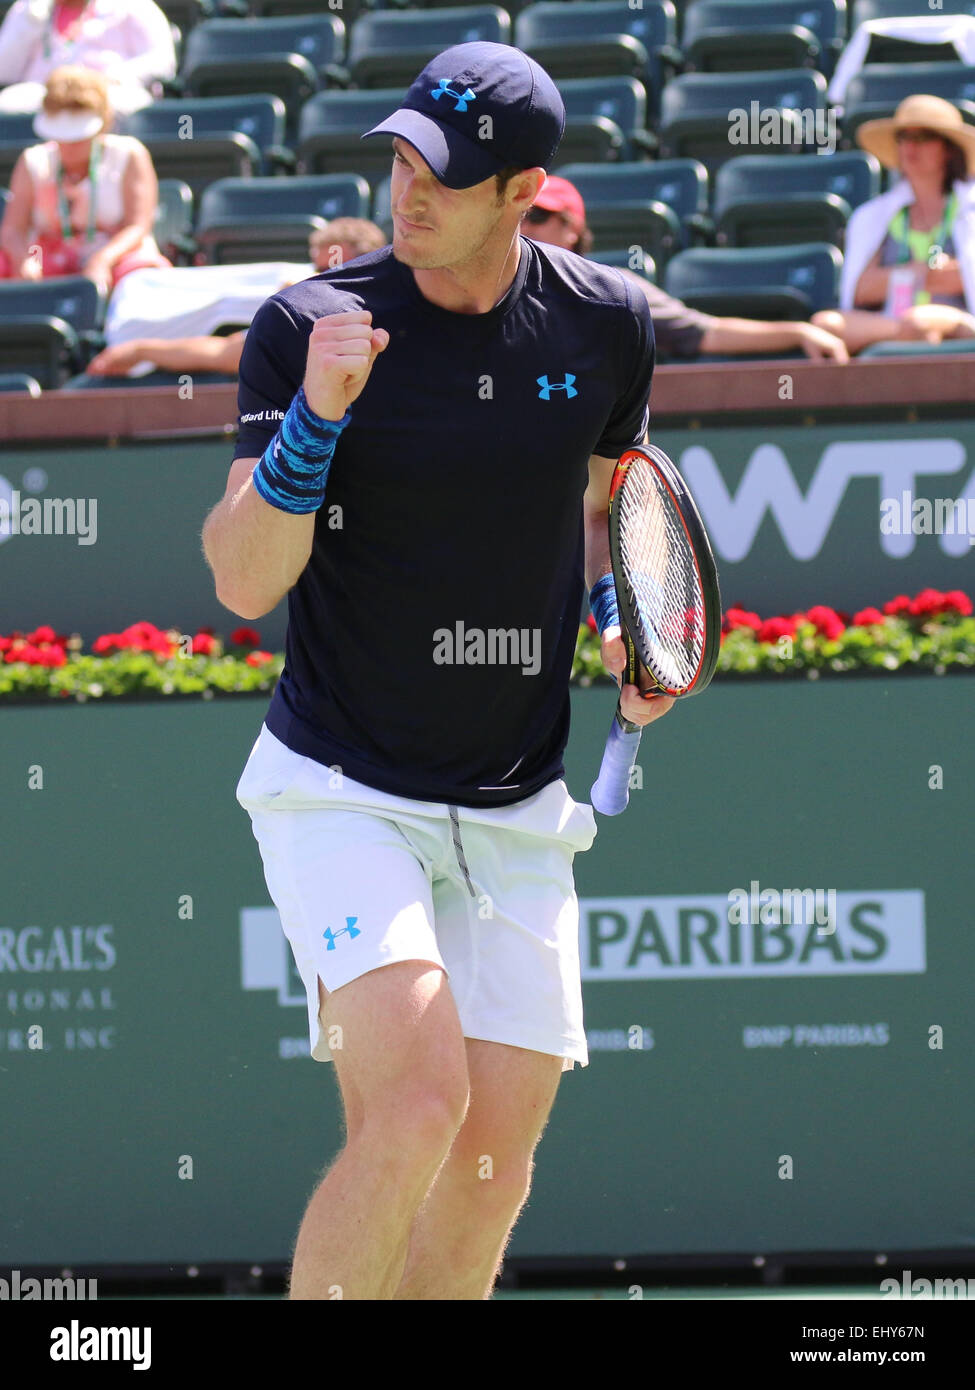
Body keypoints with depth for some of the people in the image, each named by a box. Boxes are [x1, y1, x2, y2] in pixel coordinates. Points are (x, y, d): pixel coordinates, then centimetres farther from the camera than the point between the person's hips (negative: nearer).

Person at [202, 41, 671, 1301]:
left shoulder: (604, 325, -1)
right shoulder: (310, 327, -12)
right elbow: (242, 584, -16)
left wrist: (618, 619, 2)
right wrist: (315, 416, -29)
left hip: (516, 815, 4)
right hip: (338, 794, -4)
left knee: (490, 1171, 1)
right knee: (417, 1105, -23)